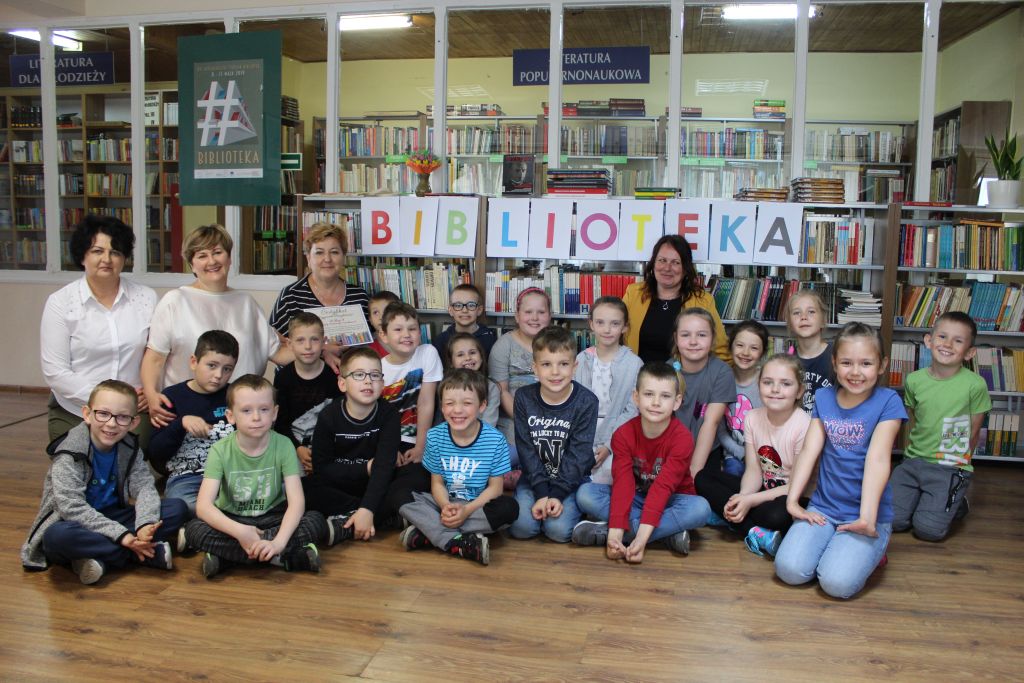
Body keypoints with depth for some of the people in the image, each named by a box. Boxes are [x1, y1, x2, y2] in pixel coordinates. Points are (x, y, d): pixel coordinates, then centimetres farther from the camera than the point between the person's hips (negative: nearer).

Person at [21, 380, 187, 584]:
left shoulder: (129, 449, -1)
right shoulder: (69, 453, -17)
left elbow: (144, 487, -11)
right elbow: (72, 507, -25)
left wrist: (145, 525, -32)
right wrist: (122, 536, -31)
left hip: (112, 518, 4)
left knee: (178, 508, -12)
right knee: (58, 536, -39)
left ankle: (101, 558, -22)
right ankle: (152, 552, -29)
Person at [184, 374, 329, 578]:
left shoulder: (283, 446, -14)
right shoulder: (220, 451, -14)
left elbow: (296, 500, -20)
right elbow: (203, 505, -23)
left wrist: (278, 542, -36)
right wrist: (239, 531, -39)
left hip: (271, 518, 0)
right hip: (232, 520, 0)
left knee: (316, 521, -25)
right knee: (194, 529, -29)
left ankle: (226, 556, -23)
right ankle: (288, 557, -26)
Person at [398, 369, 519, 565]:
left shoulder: (495, 440, -14)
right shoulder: (435, 436, -7)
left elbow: (495, 487, -8)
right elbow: (437, 482, -1)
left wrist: (467, 510, -24)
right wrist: (445, 506, -23)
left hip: (479, 505, -1)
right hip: (445, 503, 2)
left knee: (510, 507, -32)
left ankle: (428, 534, -28)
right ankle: (460, 544, -33)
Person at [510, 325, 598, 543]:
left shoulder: (586, 401, -13)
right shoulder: (524, 398, -8)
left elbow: (579, 453, -14)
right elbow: (527, 450, -9)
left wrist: (557, 494, -22)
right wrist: (542, 493, -19)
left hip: (573, 478, -2)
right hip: (535, 477, 2)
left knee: (559, 529, -22)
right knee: (521, 527, -18)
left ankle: (568, 506, 8)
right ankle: (542, 503, 11)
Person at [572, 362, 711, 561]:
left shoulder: (682, 438, -21)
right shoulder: (623, 435, -14)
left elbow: (663, 487, -30)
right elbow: (622, 483, -24)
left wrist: (641, 537, -39)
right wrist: (615, 534, -37)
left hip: (670, 501, -1)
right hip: (635, 498, 2)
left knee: (700, 508, -34)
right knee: (585, 493, -22)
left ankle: (603, 530, -32)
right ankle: (668, 532, -26)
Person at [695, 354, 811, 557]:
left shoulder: (804, 426, -19)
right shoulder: (753, 418, -3)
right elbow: (754, 470, -3)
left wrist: (750, 500, -23)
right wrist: (743, 496, -25)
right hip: (761, 489, 7)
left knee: (778, 514, -40)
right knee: (703, 478, -10)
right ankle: (756, 532, -21)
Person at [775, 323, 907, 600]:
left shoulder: (887, 401, -8)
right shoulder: (824, 398, 5)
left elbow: (877, 459, -18)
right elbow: (809, 450, -1)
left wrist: (867, 517, -26)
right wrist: (792, 500, -11)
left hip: (866, 514, -3)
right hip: (823, 507, 4)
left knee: (837, 582, -23)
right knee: (789, 569, -17)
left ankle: (871, 549, 9)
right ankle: (832, 545, 13)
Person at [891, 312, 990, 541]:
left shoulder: (975, 385, -10)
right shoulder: (914, 380, 0)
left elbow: (973, 433, -1)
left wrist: (958, 462, 4)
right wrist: (913, 451, 8)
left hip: (950, 468, -3)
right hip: (913, 461, 3)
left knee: (928, 529, -14)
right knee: (892, 520, -9)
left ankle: (956, 503, 17)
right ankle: (921, 497, 20)